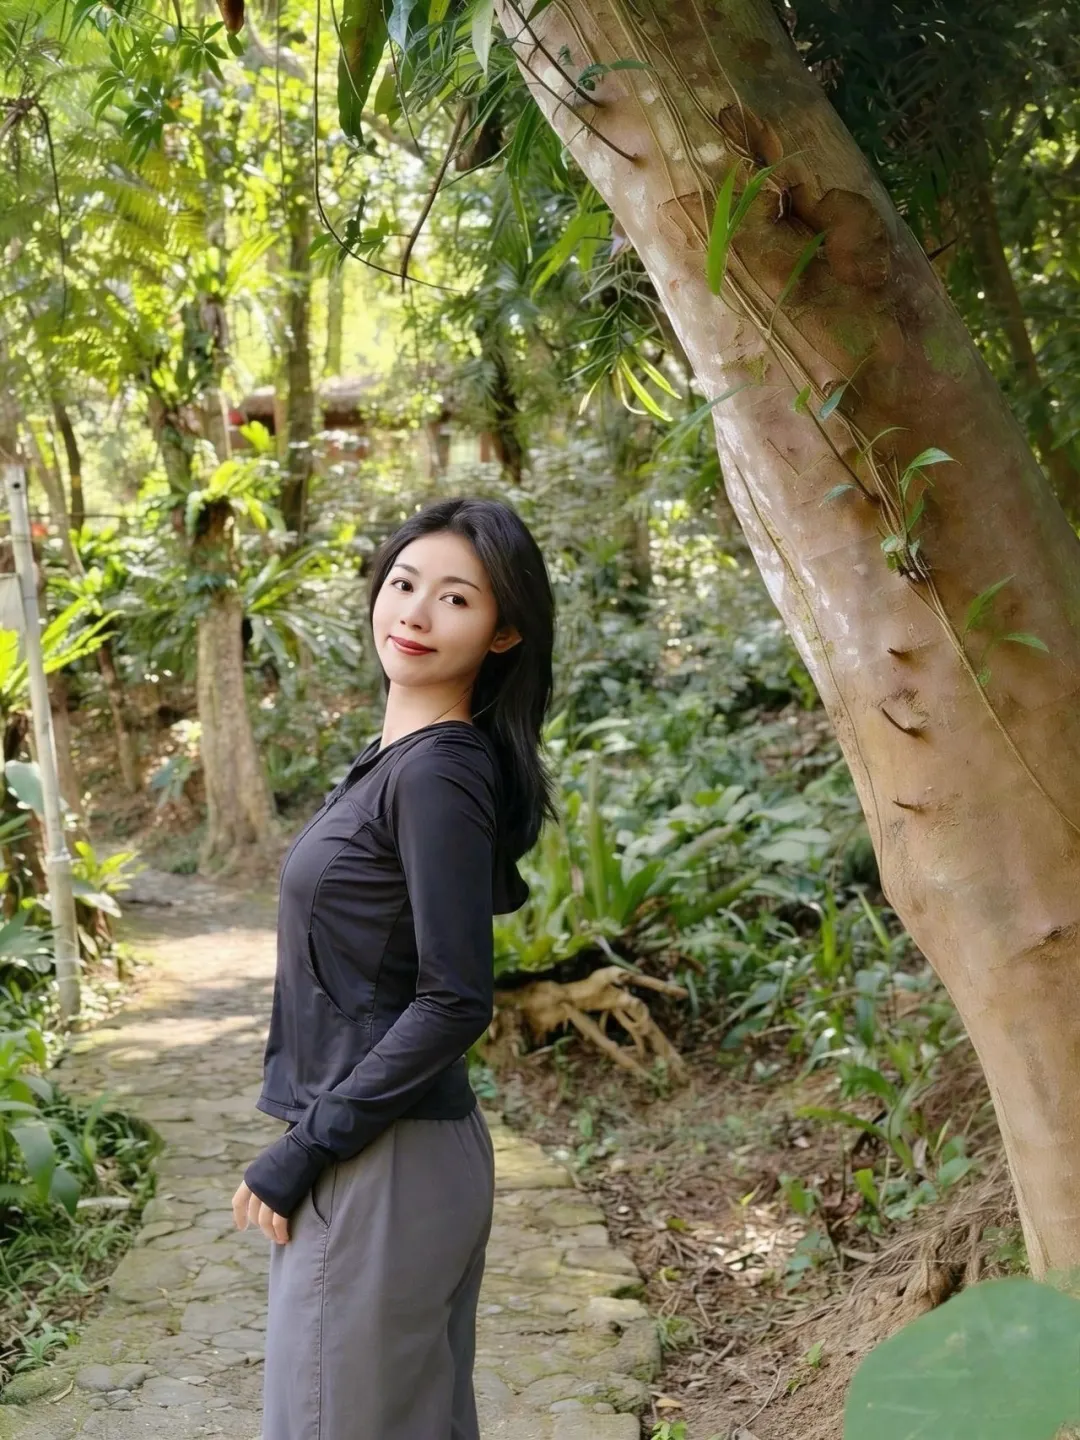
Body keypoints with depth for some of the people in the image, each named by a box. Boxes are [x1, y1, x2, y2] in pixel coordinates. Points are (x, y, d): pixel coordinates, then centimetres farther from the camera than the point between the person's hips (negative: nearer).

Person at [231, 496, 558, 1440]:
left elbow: (454, 1002, -21)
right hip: (419, 1150, 9)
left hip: (381, 1169, -9)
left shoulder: (438, 773, -19)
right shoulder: (400, 757, 9)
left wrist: (303, 1150, -15)